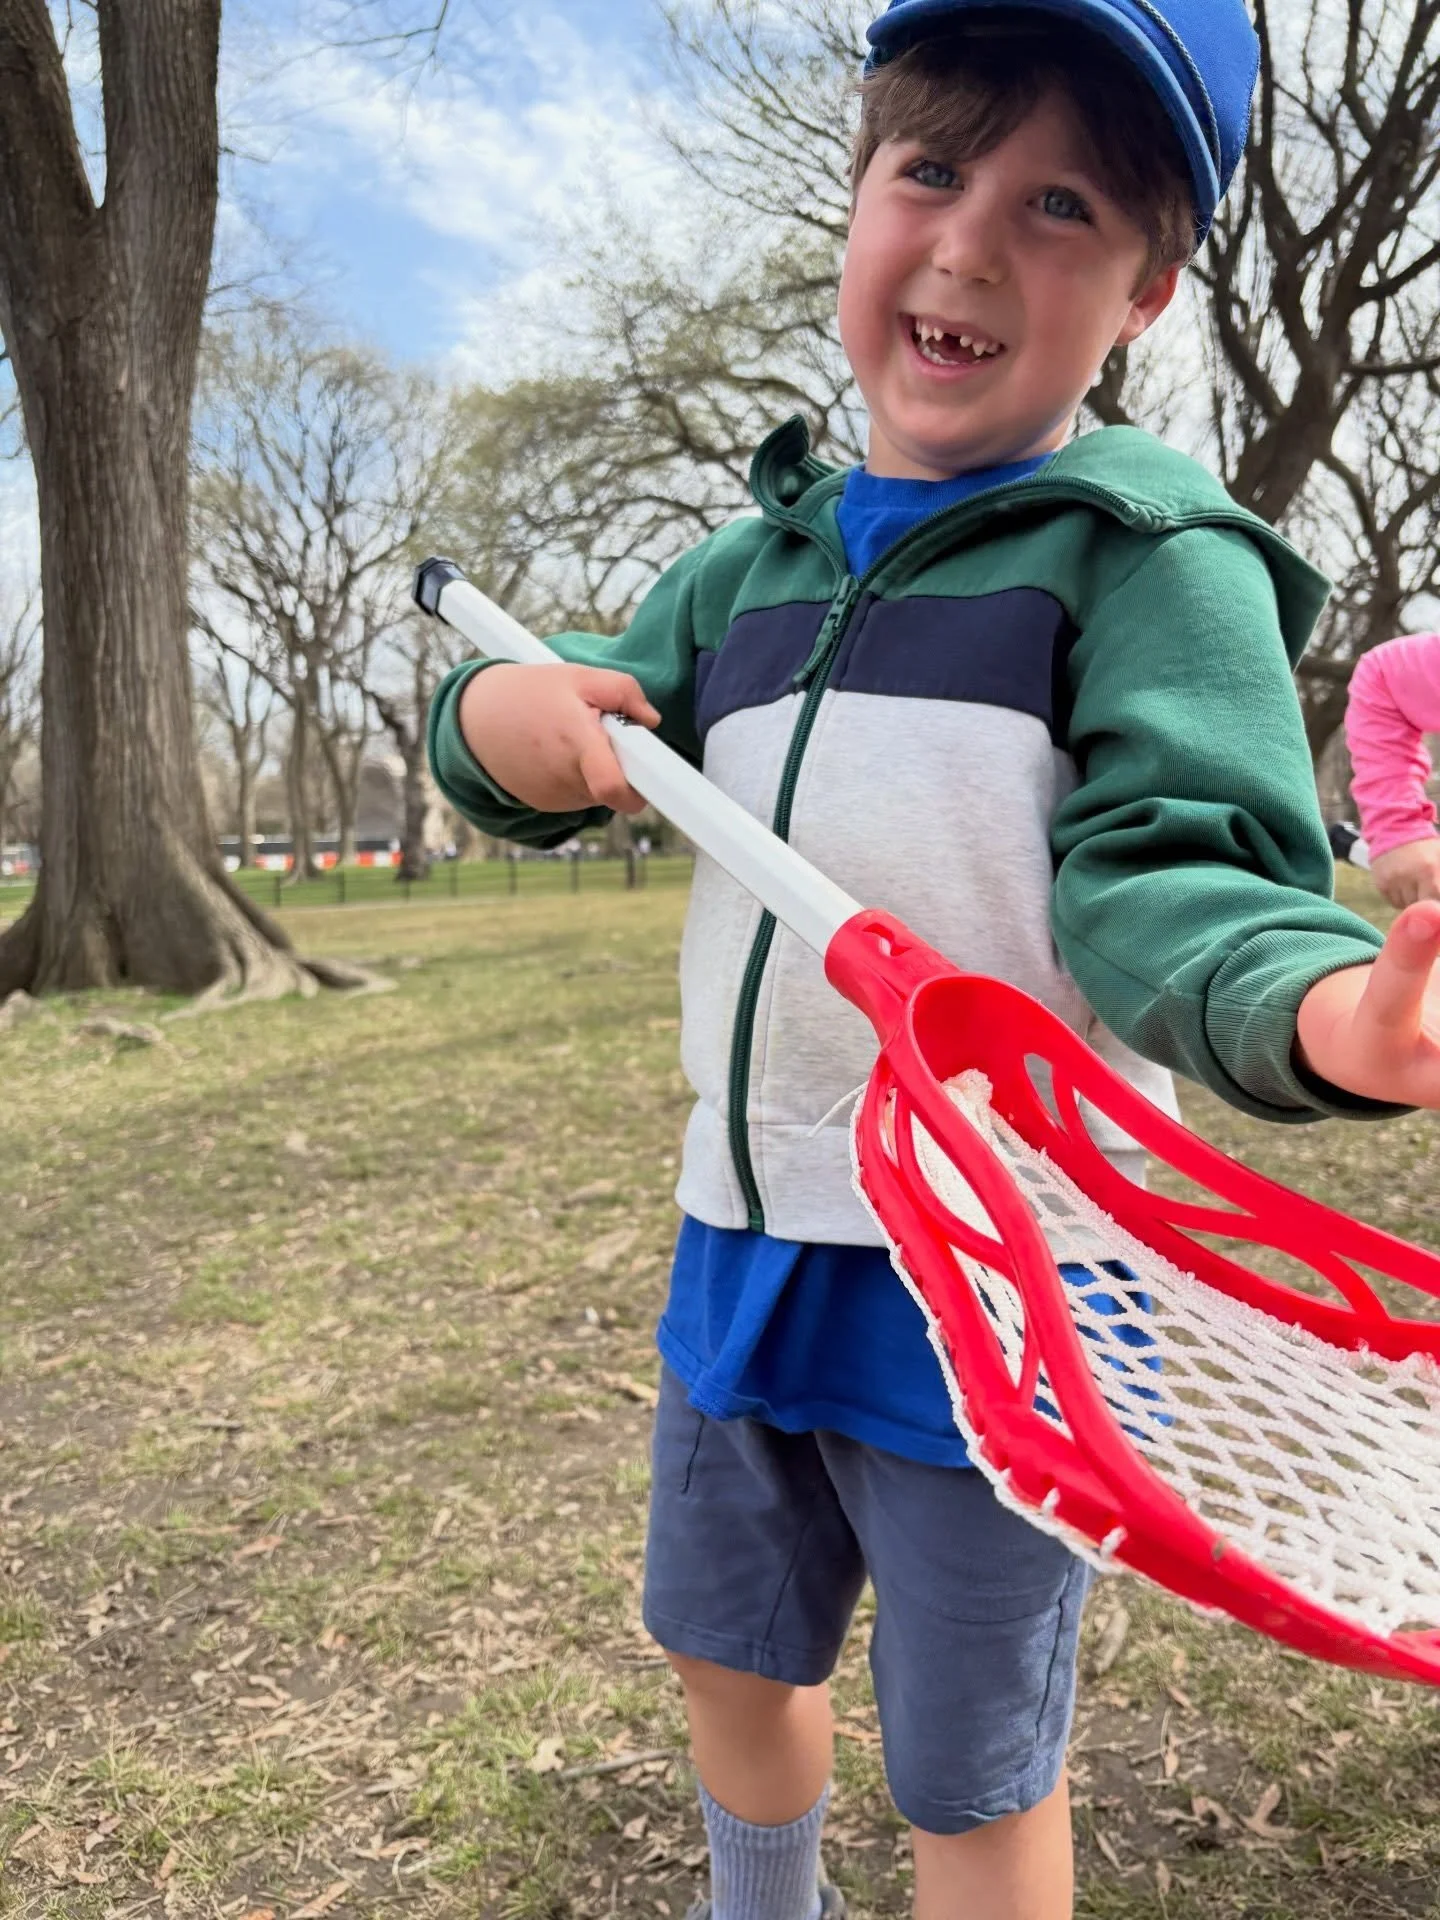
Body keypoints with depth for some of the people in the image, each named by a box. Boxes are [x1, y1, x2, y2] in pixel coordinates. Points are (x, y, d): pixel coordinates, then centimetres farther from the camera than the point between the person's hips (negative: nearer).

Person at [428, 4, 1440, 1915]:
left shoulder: (1154, 553, -9)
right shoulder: (753, 565, 9)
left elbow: (1167, 872, -21)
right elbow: (581, 725, 15)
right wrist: (501, 714, -9)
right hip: (745, 1232, 7)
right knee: (728, 1645, 27)